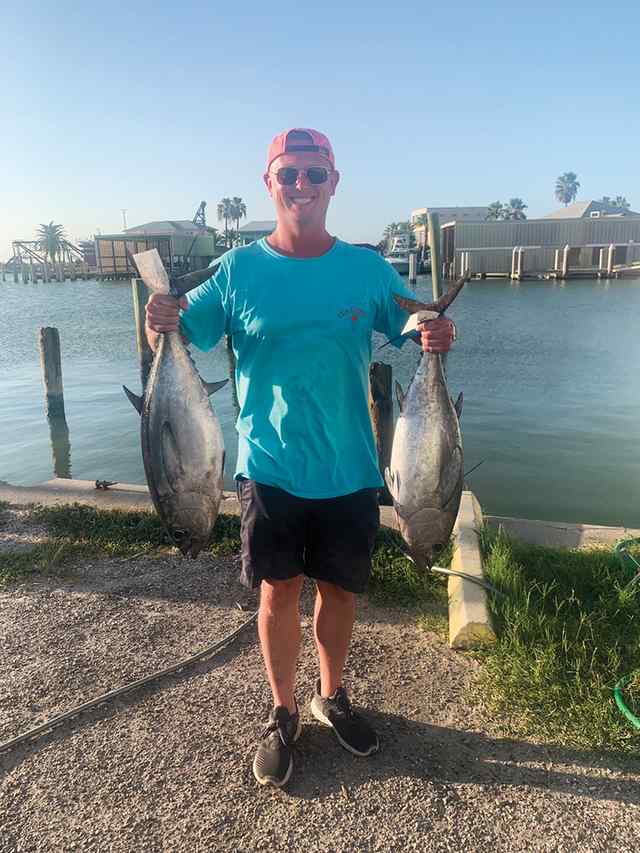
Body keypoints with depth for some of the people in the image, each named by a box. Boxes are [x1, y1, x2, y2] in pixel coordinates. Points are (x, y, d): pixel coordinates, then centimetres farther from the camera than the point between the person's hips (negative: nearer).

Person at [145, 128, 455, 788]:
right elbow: (182, 340, -1)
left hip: (348, 469, 1)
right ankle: (283, 713, 34)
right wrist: (161, 325, -24)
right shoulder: (237, 270, -3)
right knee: (277, 591, 10)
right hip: (269, 468, -1)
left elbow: (417, 332, 5)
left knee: (338, 589, 15)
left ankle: (330, 697, 41)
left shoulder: (367, 269, -1)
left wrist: (437, 338, -18)